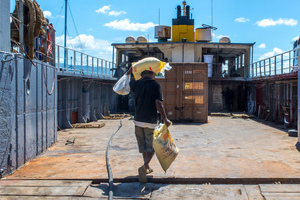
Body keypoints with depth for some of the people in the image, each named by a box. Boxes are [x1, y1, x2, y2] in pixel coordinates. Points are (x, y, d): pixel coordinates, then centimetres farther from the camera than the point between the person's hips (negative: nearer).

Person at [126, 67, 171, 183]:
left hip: (138, 120, 4)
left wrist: (133, 67, 37)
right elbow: (158, 104, -16)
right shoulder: (155, 85, -8)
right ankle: (144, 166, -22)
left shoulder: (136, 84, 5)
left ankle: (147, 168, 32)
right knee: (150, 147, 2)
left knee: (143, 145, 19)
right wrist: (165, 119, -9)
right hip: (150, 121, -4)